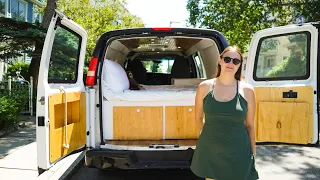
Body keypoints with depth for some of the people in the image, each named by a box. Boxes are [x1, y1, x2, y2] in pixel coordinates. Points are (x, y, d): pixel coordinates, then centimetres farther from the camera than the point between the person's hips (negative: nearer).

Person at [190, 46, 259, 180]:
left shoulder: (247, 90, -3)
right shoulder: (205, 87, -4)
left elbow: (250, 125, 3)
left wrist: (253, 154, 6)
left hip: (238, 154, 0)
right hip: (209, 152, 1)